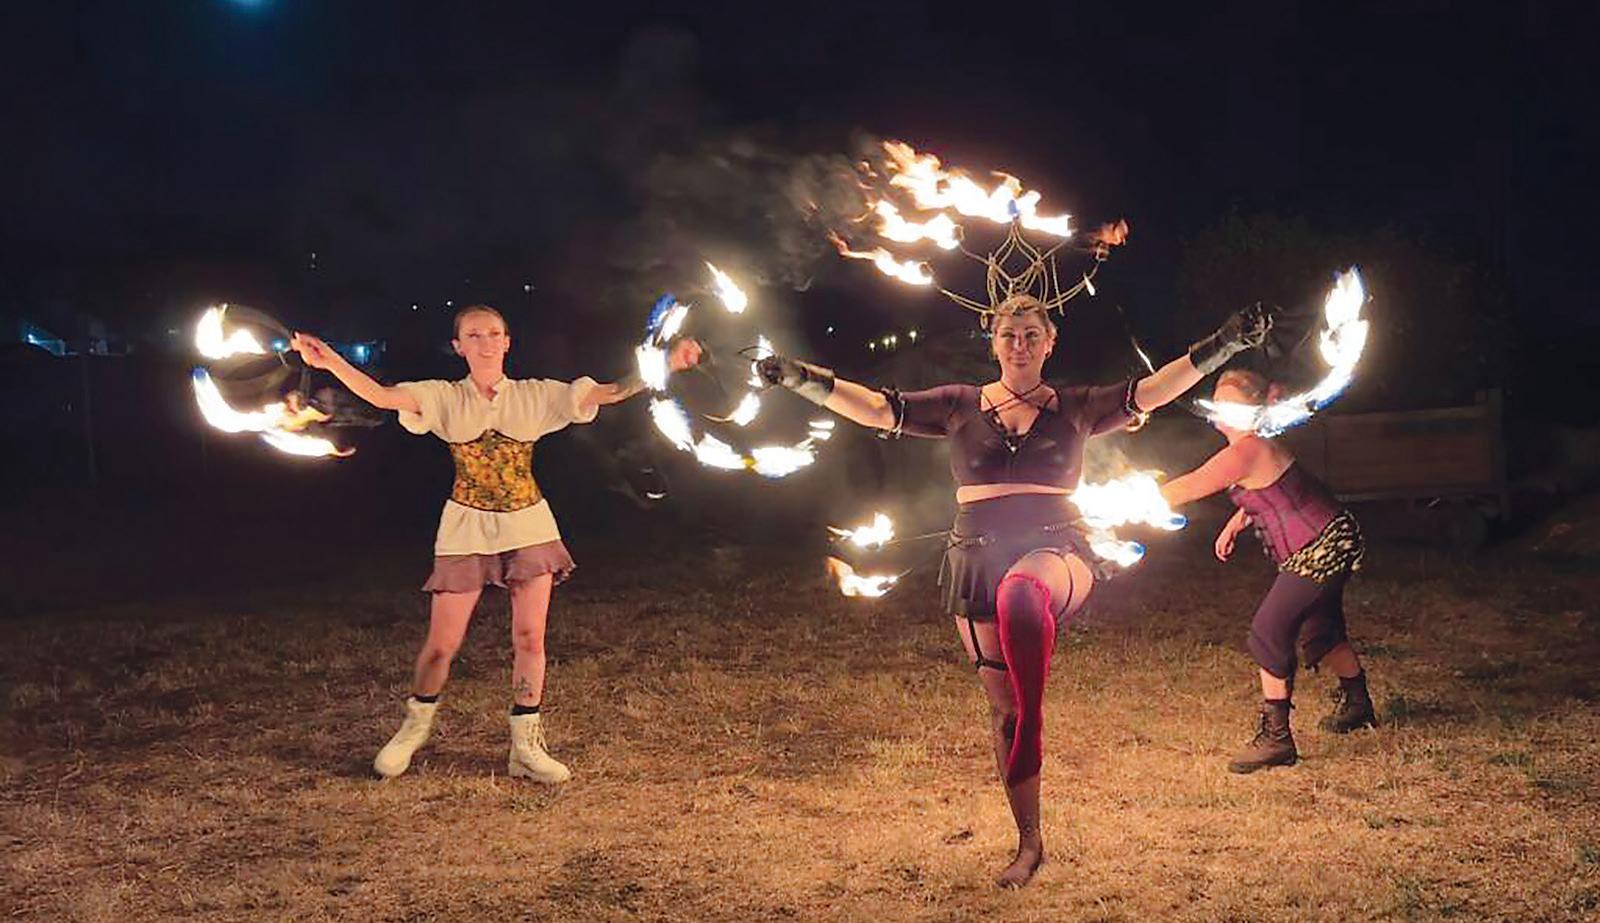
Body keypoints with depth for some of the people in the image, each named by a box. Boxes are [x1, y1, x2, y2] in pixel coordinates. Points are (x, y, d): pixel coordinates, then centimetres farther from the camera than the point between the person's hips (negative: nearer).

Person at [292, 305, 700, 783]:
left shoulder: (535, 396, -1)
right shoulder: (444, 398, -4)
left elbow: (610, 393, -6)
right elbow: (381, 396, -19)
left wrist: (667, 364, -17)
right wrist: (331, 362, -34)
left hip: (529, 526, 1)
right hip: (467, 528, -1)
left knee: (530, 638, 0)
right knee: (442, 642, 1)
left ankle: (526, 747, 11)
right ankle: (414, 728, 26)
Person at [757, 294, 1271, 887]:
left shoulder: (1074, 408, 9)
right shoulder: (960, 406, 10)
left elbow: (1150, 391, 0)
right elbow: (879, 409, 5)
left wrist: (1225, 344, -10)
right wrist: (802, 379, -5)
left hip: (1056, 552, -2)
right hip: (978, 561, 2)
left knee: (1020, 592, -42)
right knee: (1003, 708, 5)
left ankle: (1032, 726, -39)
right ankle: (1028, 841, 17)